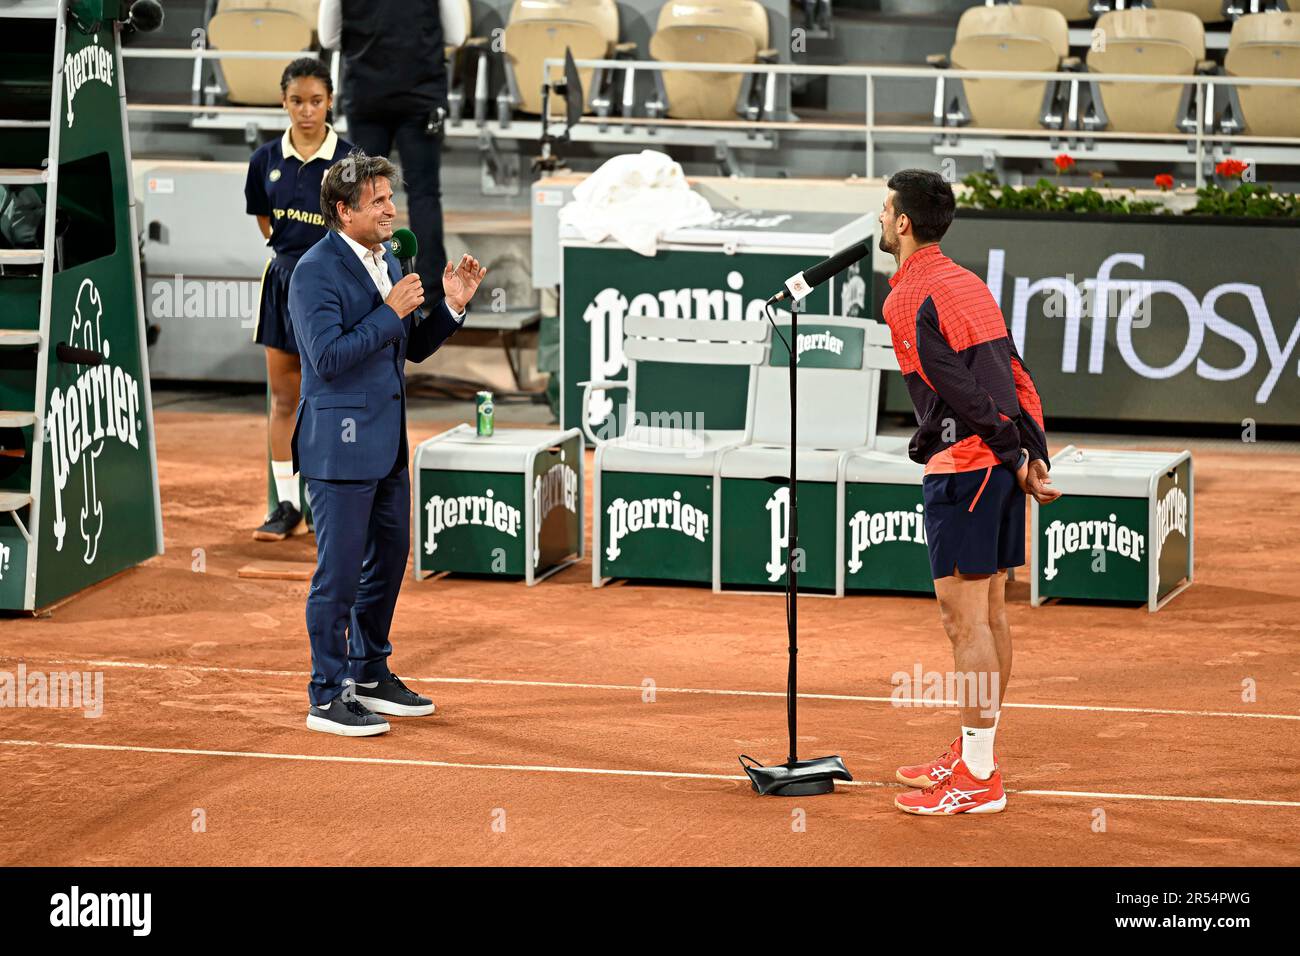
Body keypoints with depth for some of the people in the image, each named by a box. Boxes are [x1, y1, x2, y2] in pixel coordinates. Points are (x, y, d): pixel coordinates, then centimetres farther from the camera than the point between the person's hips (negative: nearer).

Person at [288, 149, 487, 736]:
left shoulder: (387, 261, 13)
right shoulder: (316, 272, -14)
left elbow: (413, 348, 18)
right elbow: (329, 357, -22)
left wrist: (451, 306, 3)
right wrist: (391, 313, -21)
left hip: (386, 444, 9)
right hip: (340, 445, -9)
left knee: (389, 560, 16)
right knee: (339, 572, -3)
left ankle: (369, 676, 30)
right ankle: (327, 698, 4)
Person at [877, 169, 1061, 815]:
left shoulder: (910, 299, -11)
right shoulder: (970, 284, 16)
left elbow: (962, 393, -15)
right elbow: (1017, 377, 14)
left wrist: (1013, 457, -8)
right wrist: (1034, 457, 11)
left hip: (961, 466, -9)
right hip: (1000, 464, 9)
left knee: (965, 618, -7)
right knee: (989, 612, 13)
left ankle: (978, 779, -6)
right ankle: (973, 755, 22)